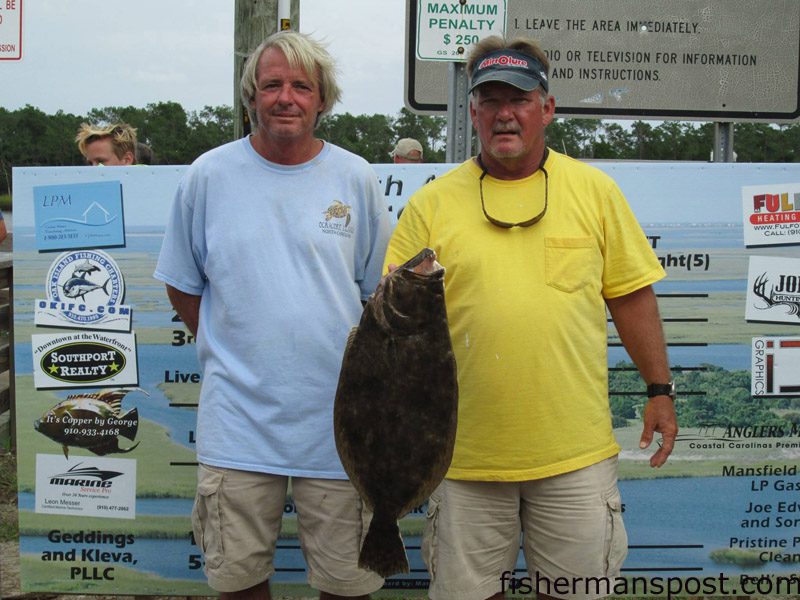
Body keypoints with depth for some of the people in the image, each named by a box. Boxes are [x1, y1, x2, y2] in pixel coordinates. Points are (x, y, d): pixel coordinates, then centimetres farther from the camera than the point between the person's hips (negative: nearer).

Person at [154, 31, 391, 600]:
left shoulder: (356, 178, 2)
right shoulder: (208, 175, 1)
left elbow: (381, 287, 11)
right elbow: (184, 286, 11)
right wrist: (229, 351, 6)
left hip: (337, 416, 0)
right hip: (237, 416, 0)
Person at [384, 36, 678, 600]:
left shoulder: (595, 190, 5)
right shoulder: (432, 203, 2)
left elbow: (632, 296, 9)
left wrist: (660, 389, 8)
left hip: (576, 450, 1)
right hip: (465, 454, 0)